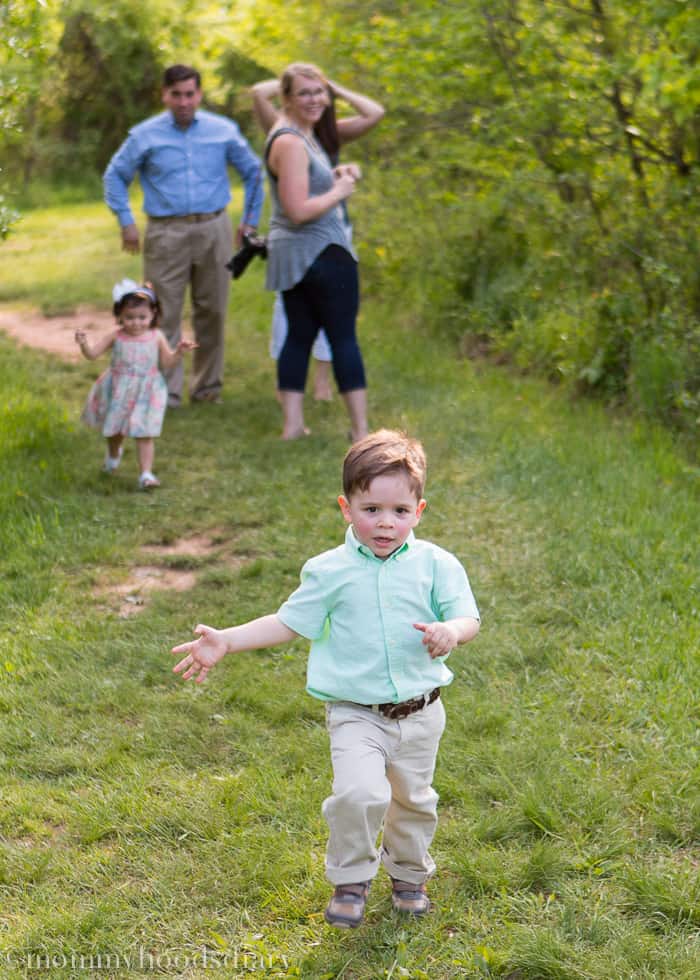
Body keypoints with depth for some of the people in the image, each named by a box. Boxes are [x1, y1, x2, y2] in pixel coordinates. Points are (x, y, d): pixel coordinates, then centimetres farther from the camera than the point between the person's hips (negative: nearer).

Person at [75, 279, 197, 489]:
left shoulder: (156, 337, -7)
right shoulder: (116, 337, -8)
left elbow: (167, 362, 1)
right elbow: (92, 354, -8)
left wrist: (179, 351, -17)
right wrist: (83, 343, -28)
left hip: (145, 393, -2)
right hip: (118, 392, 2)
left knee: (144, 435, -7)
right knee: (114, 431, 21)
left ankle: (146, 474, -5)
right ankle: (114, 453, 53)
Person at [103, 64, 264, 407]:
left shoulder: (224, 131, 5)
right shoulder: (145, 135, 2)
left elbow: (253, 171, 16)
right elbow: (115, 176, 11)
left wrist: (250, 220, 13)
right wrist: (126, 223, 4)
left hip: (213, 229, 2)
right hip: (166, 233, -2)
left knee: (212, 311, 7)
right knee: (164, 314, -4)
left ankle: (207, 386, 18)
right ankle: (166, 390, 1)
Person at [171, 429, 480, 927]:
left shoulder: (436, 564, -5)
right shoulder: (330, 571, -4)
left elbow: (468, 619, -7)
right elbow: (289, 622, 3)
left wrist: (449, 631, -32)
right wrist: (225, 641, -5)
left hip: (420, 712, 2)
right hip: (356, 712, -2)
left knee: (414, 799, 16)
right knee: (359, 792, -21)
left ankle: (410, 874, 44)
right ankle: (351, 880, 4)